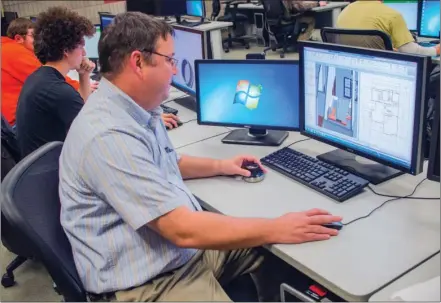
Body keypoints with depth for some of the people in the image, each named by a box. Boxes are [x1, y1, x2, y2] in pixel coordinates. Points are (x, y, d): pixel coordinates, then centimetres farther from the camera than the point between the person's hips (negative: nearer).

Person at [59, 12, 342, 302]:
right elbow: (183, 230, -30)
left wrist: (219, 166, 19)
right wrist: (278, 229, -24)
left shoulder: (138, 109, 5)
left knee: (278, 257, 5)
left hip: (187, 252, 9)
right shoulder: (108, 136, -28)